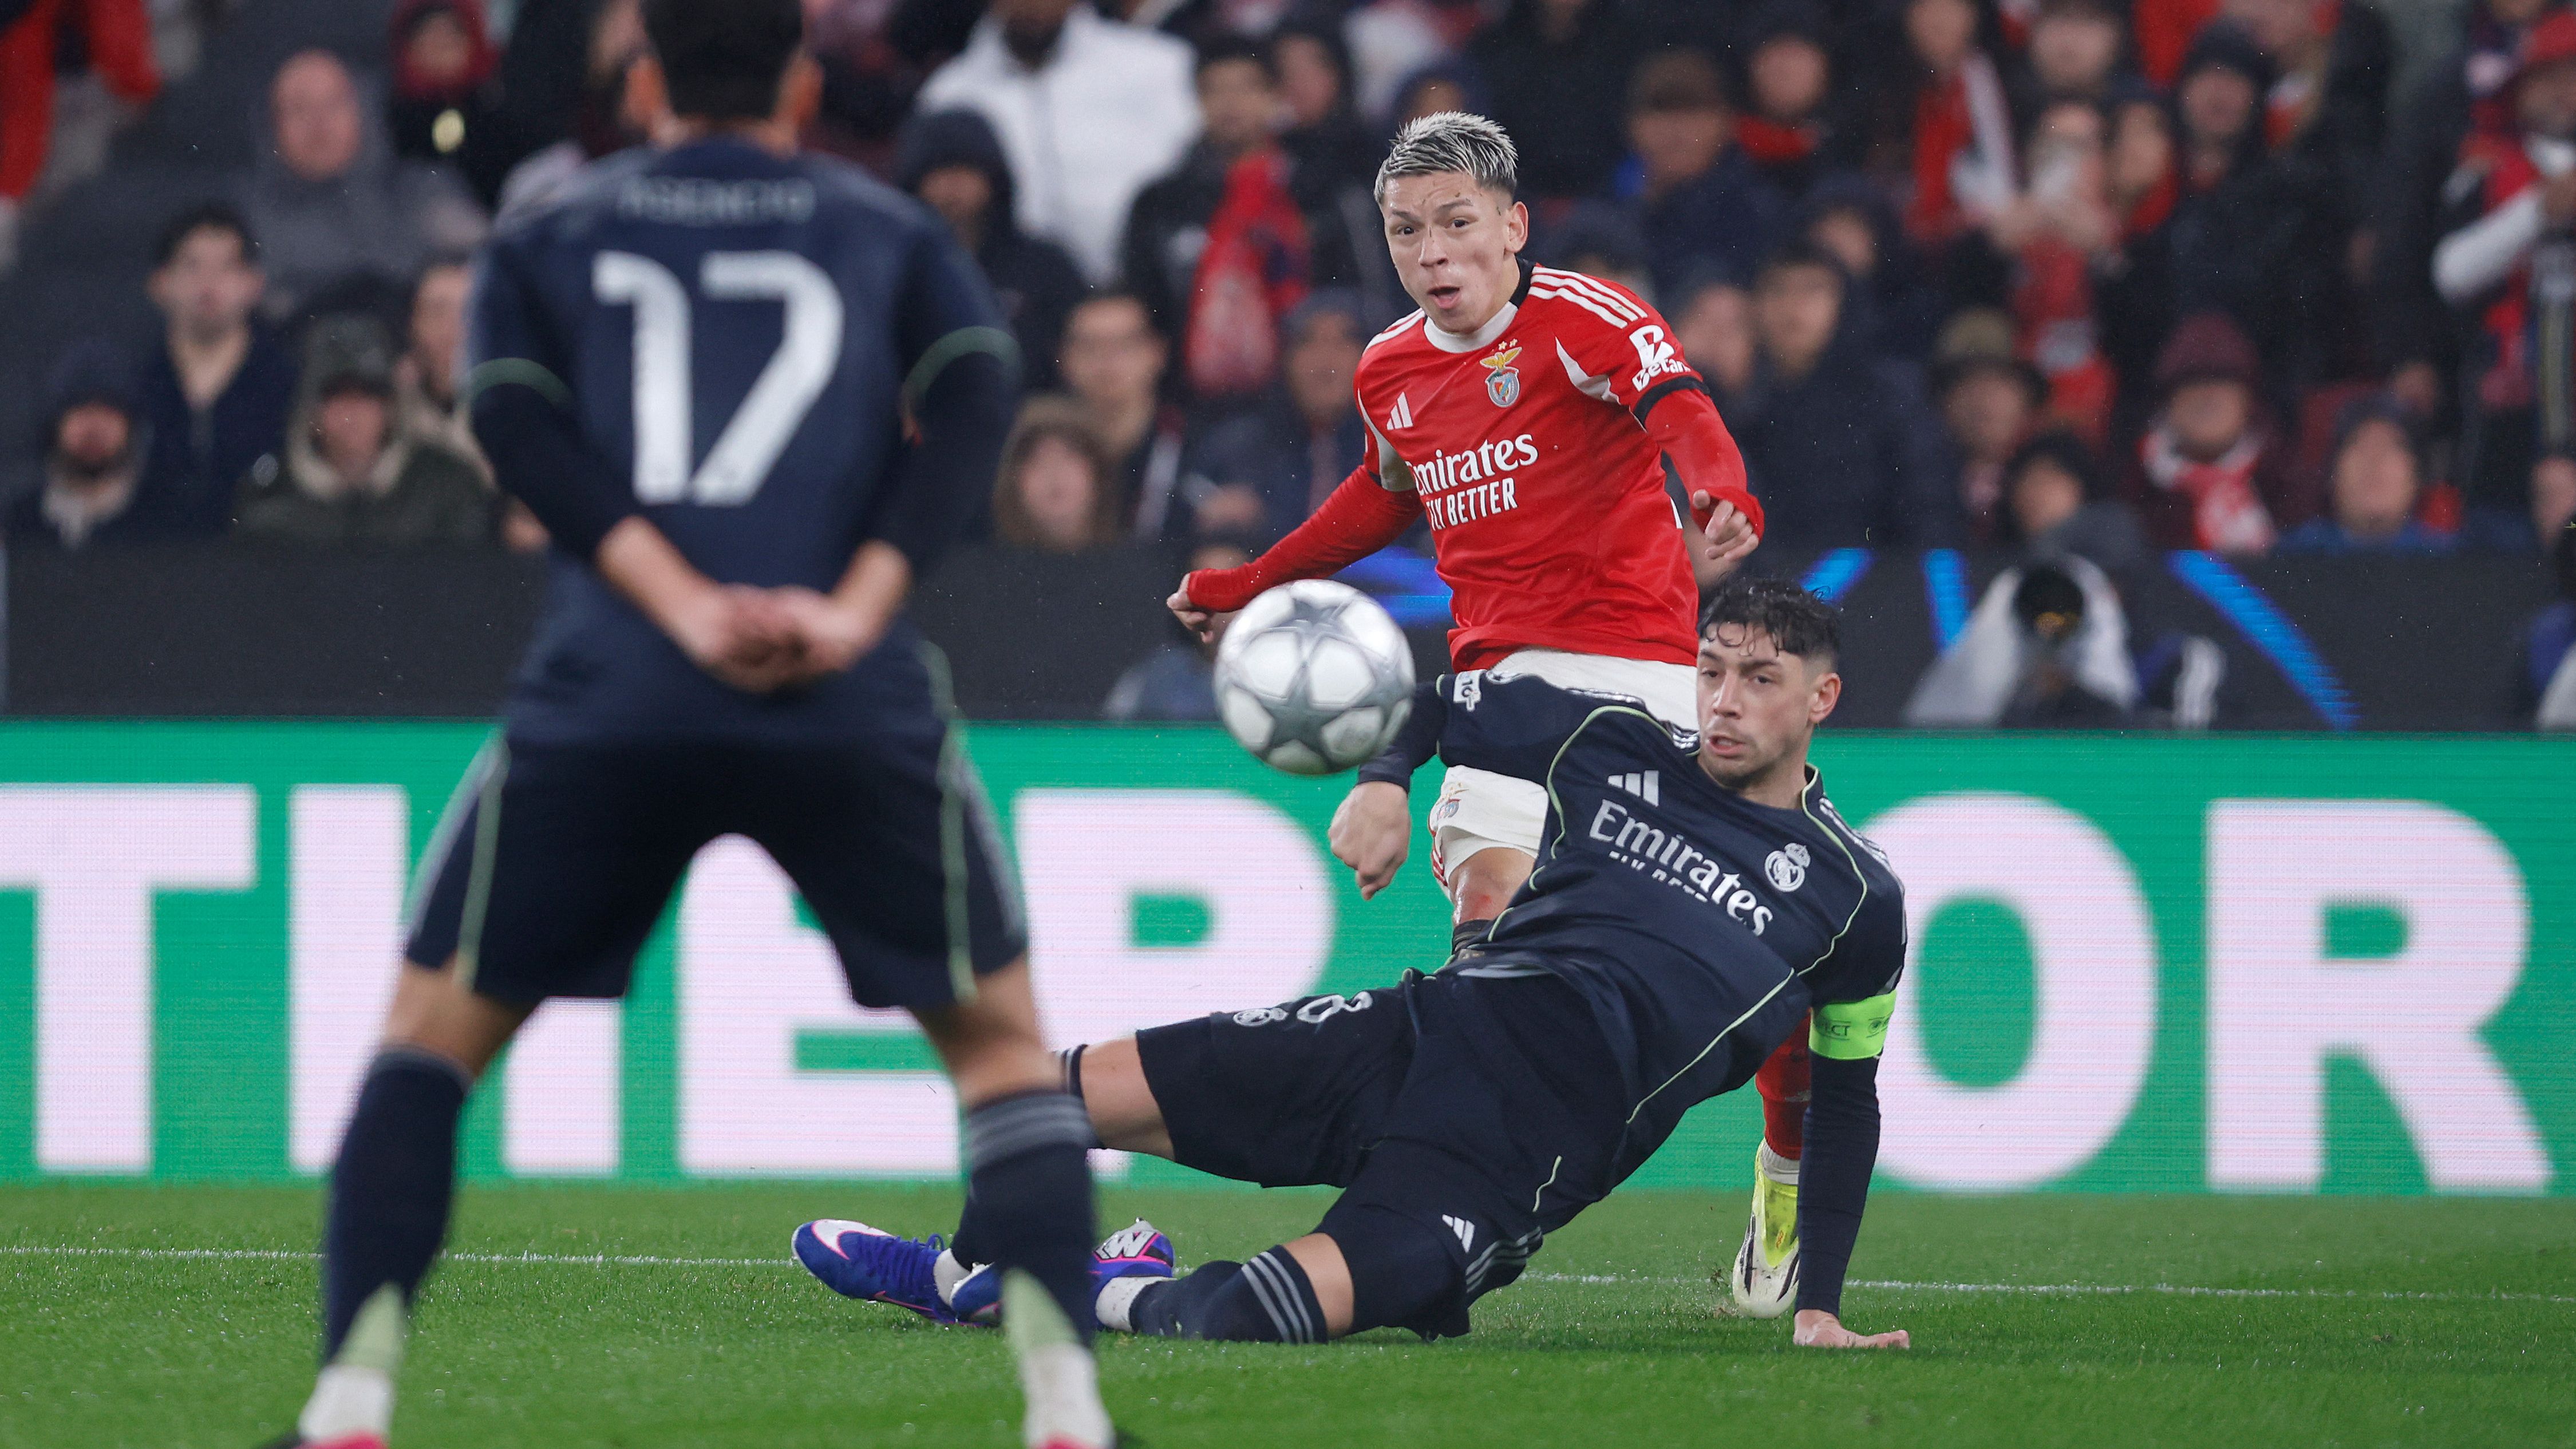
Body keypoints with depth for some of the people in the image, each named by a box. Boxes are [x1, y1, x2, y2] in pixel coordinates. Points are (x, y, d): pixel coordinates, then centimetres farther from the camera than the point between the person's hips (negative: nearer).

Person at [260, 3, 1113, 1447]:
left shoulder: (546, 240, 20)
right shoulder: (891, 230, 21)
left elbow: (520, 425, 1)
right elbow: (976, 402, 2)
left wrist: (689, 610, -8)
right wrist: (859, 606, -8)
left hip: (609, 694, 0)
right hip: (856, 714, 0)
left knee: (434, 1030, 15)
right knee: (1001, 1035, 16)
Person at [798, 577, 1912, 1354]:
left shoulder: (1854, 897, 8)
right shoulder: (1617, 745, 14)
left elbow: (1845, 1095, 17)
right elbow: (1439, 702, 28)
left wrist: (1819, 1306, 12)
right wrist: (1383, 780, 7)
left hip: (1555, 1132, -4)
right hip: (1437, 1027, 4)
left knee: (1242, 1322, -27)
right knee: (1080, 1088, -3)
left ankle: (1139, 1300, 7)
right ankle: (967, 1274, 25)